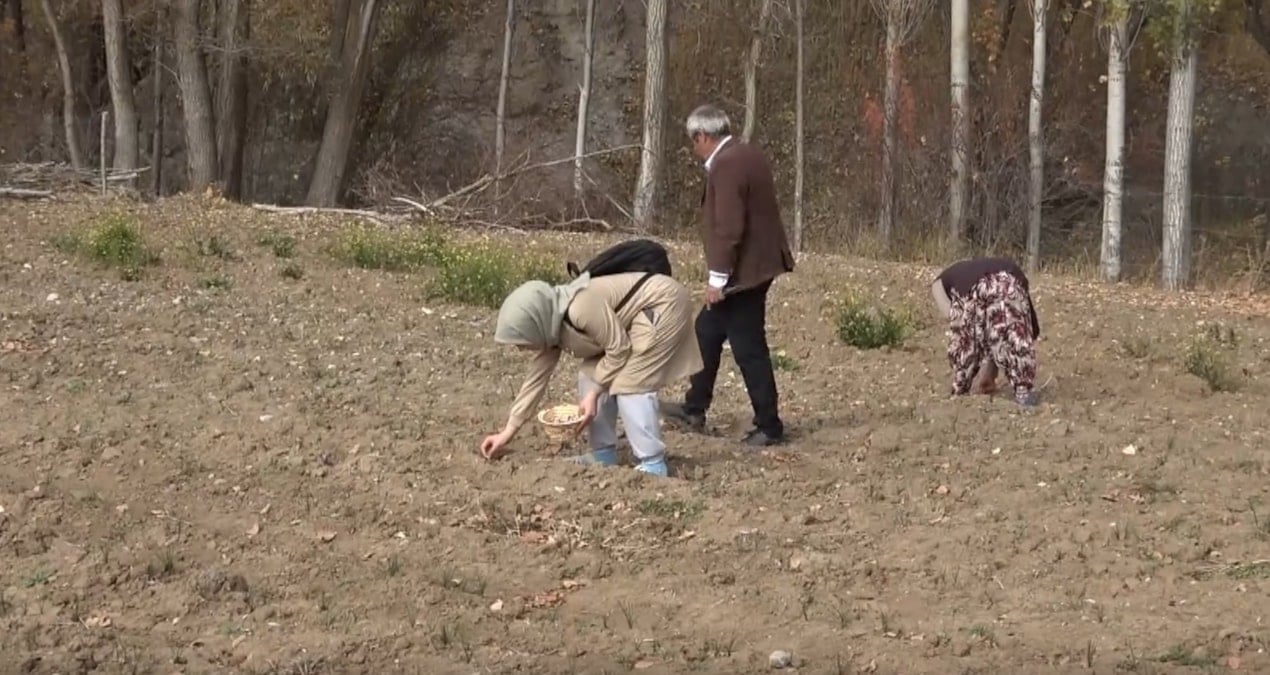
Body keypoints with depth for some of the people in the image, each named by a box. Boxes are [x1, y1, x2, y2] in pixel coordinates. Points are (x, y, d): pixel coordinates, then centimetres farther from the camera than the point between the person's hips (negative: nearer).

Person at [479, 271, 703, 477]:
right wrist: (507, 432, 7)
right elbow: (537, 378, 6)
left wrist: (594, 393, -17)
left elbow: (619, 349, -23)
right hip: (637, 316, 9)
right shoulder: (551, 327, -2)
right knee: (590, 377, 4)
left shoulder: (581, 309, -32)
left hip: (663, 305, -9)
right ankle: (603, 452, 13)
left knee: (630, 384, -17)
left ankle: (653, 464, -12)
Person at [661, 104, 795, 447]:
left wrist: (717, 278, -19)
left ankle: (769, 427, 4)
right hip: (757, 262, 11)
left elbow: (729, 227, -24)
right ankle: (694, 409, 29)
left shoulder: (726, 165, -20)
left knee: (749, 349, -3)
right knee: (707, 331, 20)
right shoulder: (748, 155, 11)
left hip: (744, 271, -11)